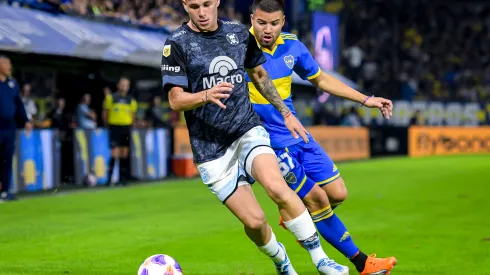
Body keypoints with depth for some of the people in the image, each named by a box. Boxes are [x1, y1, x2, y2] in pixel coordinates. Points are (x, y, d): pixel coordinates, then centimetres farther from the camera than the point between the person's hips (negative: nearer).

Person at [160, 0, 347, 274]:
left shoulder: (239, 33, 6)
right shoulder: (177, 44, -6)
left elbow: (260, 75, 22)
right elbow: (176, 100, -11)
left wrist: (286, 113, 22)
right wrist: (207, 95, -30)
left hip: (248, 130, 2)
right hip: (210, 147, -2)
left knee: (277, 187, -27)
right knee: (254, 220, -9)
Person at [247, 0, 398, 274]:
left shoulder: (292, 46, -1)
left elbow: (321, 79, 14)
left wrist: (366, 99, 12)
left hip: (299, 136, 6)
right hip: (270, 145, -6)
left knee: (337, 193, 6)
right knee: (317, 200, -3)